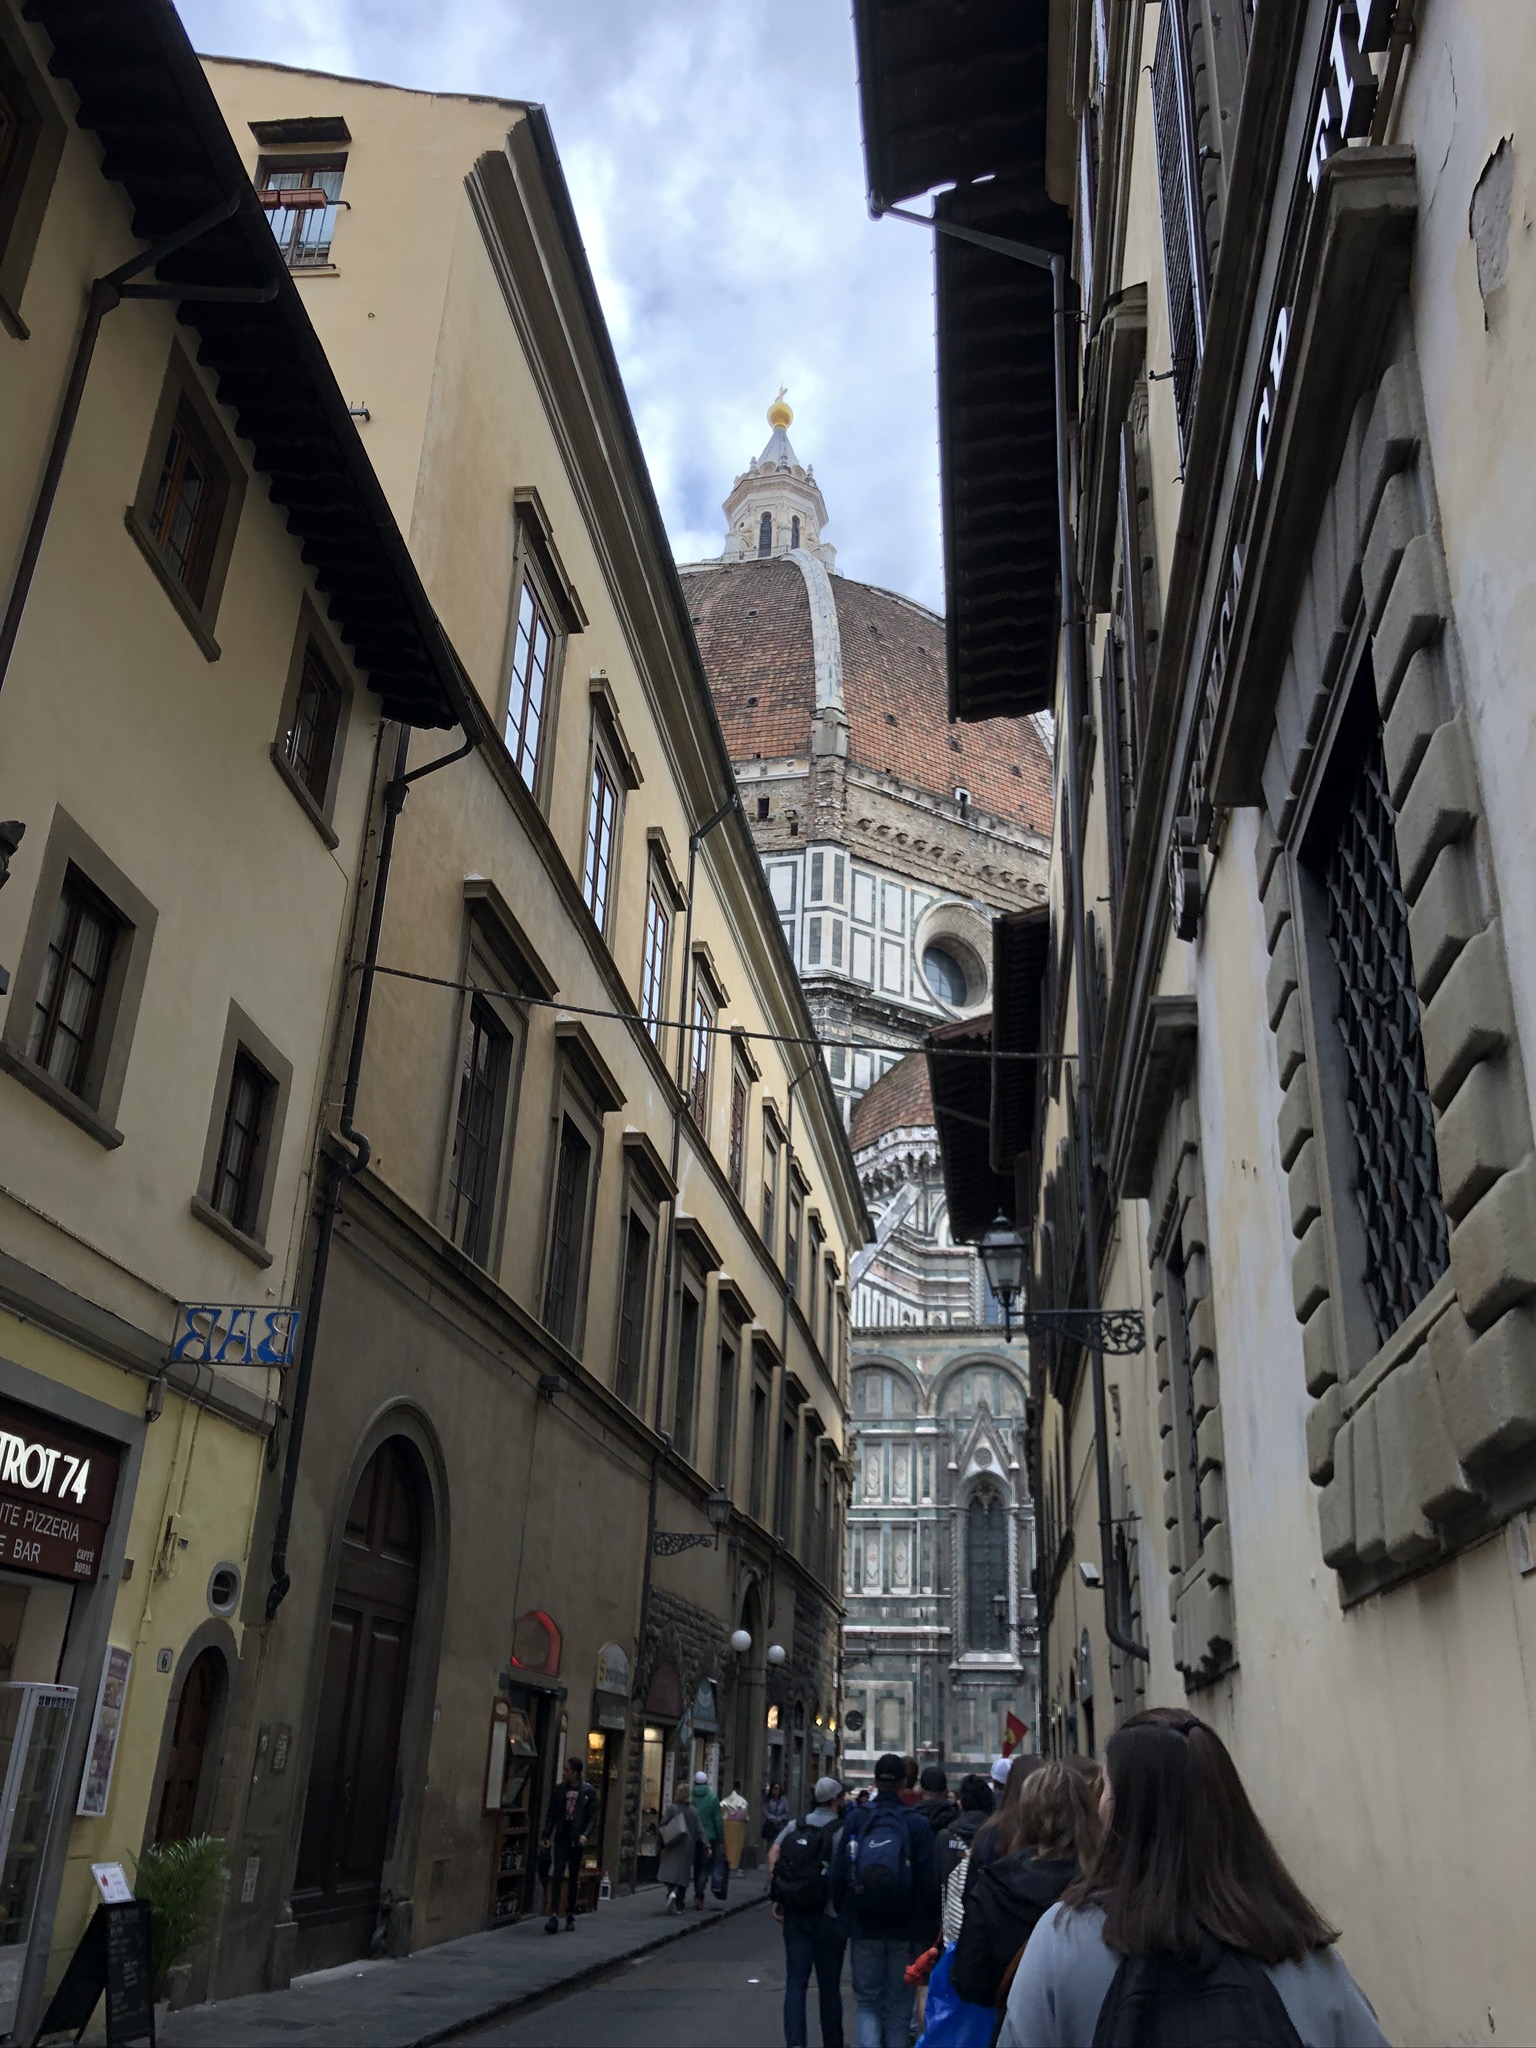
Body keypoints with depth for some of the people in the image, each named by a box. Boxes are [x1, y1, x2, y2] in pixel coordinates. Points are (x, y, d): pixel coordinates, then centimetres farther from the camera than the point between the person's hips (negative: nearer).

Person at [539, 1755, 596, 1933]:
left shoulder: (588, 1792, -3)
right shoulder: (559, 1790, 3)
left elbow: (592, 1817, -3)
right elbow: (551, 1815, 7)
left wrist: (585, 1835, -18)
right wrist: (545, 1836, 0)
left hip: (577, 1841, -1)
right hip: (560, 1839, 1)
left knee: (574, 1879, 7)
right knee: (556, 1877, -9)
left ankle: (571, 1915, 19)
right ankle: (554, 1916, -11)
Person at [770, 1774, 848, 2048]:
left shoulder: (794, 1826, 5)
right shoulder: (841, 1831, -9)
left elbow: (773, 1856, -3)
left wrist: (777, 1898, 0)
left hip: (795, 1915, 3)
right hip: (829, 1917, -3)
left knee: (795, 1982, 4)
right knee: (829, 1985, 11)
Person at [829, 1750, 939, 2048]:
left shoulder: (854, 1821, -6)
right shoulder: (918, 1825, -10)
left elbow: (839, 1875, -4)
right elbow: (928, 1881, -10)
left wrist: (841, 1913, 9)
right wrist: (930, 1921, 3)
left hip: (863, 1927, 1)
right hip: (904, 1929, -1)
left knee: (868, 2000, 11)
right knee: (898, 2004, 14)